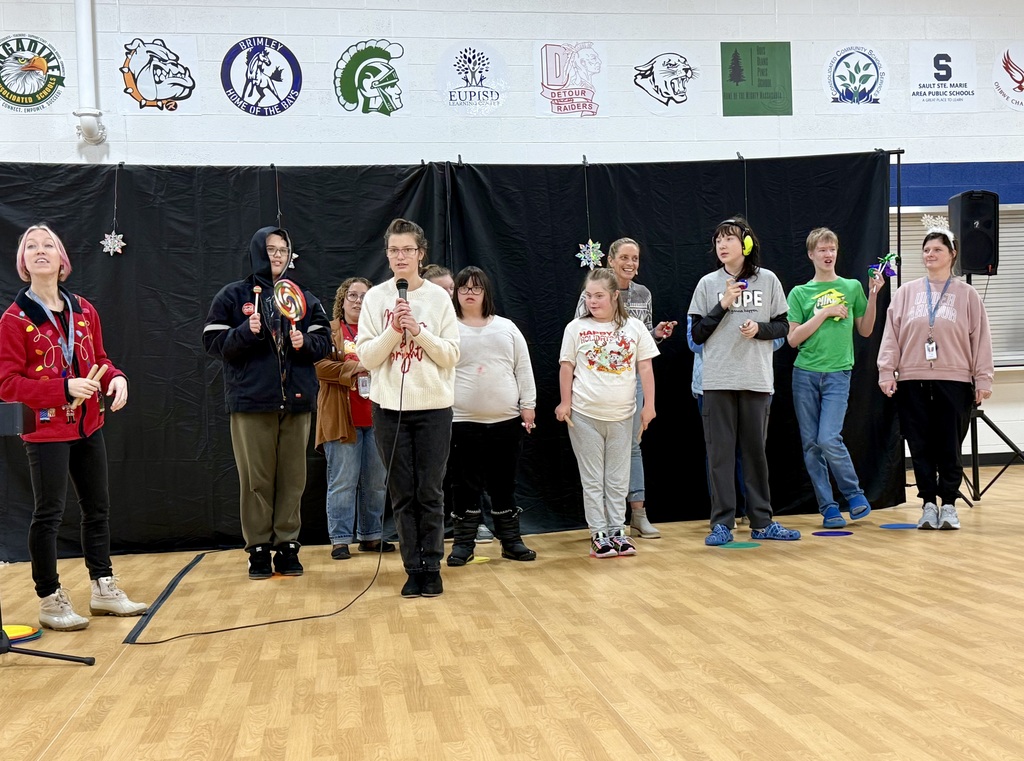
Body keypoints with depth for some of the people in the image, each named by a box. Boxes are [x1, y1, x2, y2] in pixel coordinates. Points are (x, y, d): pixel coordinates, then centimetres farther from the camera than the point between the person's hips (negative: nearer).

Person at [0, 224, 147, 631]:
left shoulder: (84, 311, 7)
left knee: (98, 507, 13)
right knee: (49, 514, -1)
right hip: (46, 431, -6)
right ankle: (50, 601, 12)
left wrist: (116, 377, -6)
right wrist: (64, 388, -23)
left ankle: (103, 589, 27)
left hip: (88, 426, 6)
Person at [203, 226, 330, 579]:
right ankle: (258, 549, 11)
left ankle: (287, 545, 14)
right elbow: (213, 342, 0)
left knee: (292, 477, 5)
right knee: (256, 478, 2)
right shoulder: (233, 295, 4)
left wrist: (306, 343, -9)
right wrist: (247, 332, -15)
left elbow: (324, 339, 12)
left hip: (296, 401, 3)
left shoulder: (303, 297, 11)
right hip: (250, 401, -2)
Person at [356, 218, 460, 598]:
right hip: (389, 407, 1)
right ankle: (413, 568, 12)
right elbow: (366, 356, -1)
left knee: (430, 493, 2)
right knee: (403, 494, 4)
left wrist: (419, 331, -13)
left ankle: (432, 567, 11)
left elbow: (451, 355, -1)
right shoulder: (375, 297, 3)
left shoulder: (439, 297, 2)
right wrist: (393, 330, -14)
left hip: (433, 407, -1)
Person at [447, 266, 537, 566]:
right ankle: (464, 543, 12)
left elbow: (524, 368, 10)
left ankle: (511, 540, 18)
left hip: (506, 420, 2)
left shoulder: (507, 328, 11)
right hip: (463, 421, -2)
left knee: (504, 484, 9)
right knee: (465, 485, 2)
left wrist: (528, 404, 3)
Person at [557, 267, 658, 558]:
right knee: (593, 479, 6)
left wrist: (649, 405, 0)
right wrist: (565, 402, -2)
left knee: (618, 479, 9)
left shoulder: (634, 327, 1)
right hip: (585, 415, -1)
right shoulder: (576, 328, -1)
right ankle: (599, 534, 12)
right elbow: (566, 367, 2)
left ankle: (617, 531, 18)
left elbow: (645, 368, 2)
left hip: (622, 415, 1)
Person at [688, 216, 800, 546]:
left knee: (755, 450, 8)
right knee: (720, 452, 1)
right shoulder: (708, 284, 4)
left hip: (757, 380, 0)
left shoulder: (768, 280, 4)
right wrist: (723, 305, -10)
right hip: (718, 381, 0)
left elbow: (783, 327, 7)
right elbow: (697, 335, 1)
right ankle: (722, 523, 7)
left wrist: (759, 329, -12)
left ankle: (761, 522, 17)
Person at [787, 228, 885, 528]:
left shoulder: (852, 287, 9)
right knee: (810, 444, 2)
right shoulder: (800, 293, 6)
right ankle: (828, 508, 11)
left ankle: (855, 494, 6)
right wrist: (824, 313, -8)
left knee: (829, 440, -16)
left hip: (838, 374, -1)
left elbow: (865, 331, 13)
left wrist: (873, 297, 2)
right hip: (805, 374, 1)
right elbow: (793, 339, -1)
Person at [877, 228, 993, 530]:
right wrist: (886, 371, -1)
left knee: (950, 447, 1)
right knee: (920, 447, 3)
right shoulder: (906, 293, 9)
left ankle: (948, 504, 11)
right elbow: (891, 334, 7)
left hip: (954, 382, -1)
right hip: (912, 382, 1)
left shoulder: (967, 294, 6)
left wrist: (983, 379, -1)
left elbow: (980, 338, 4)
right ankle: (928, 503, 12)